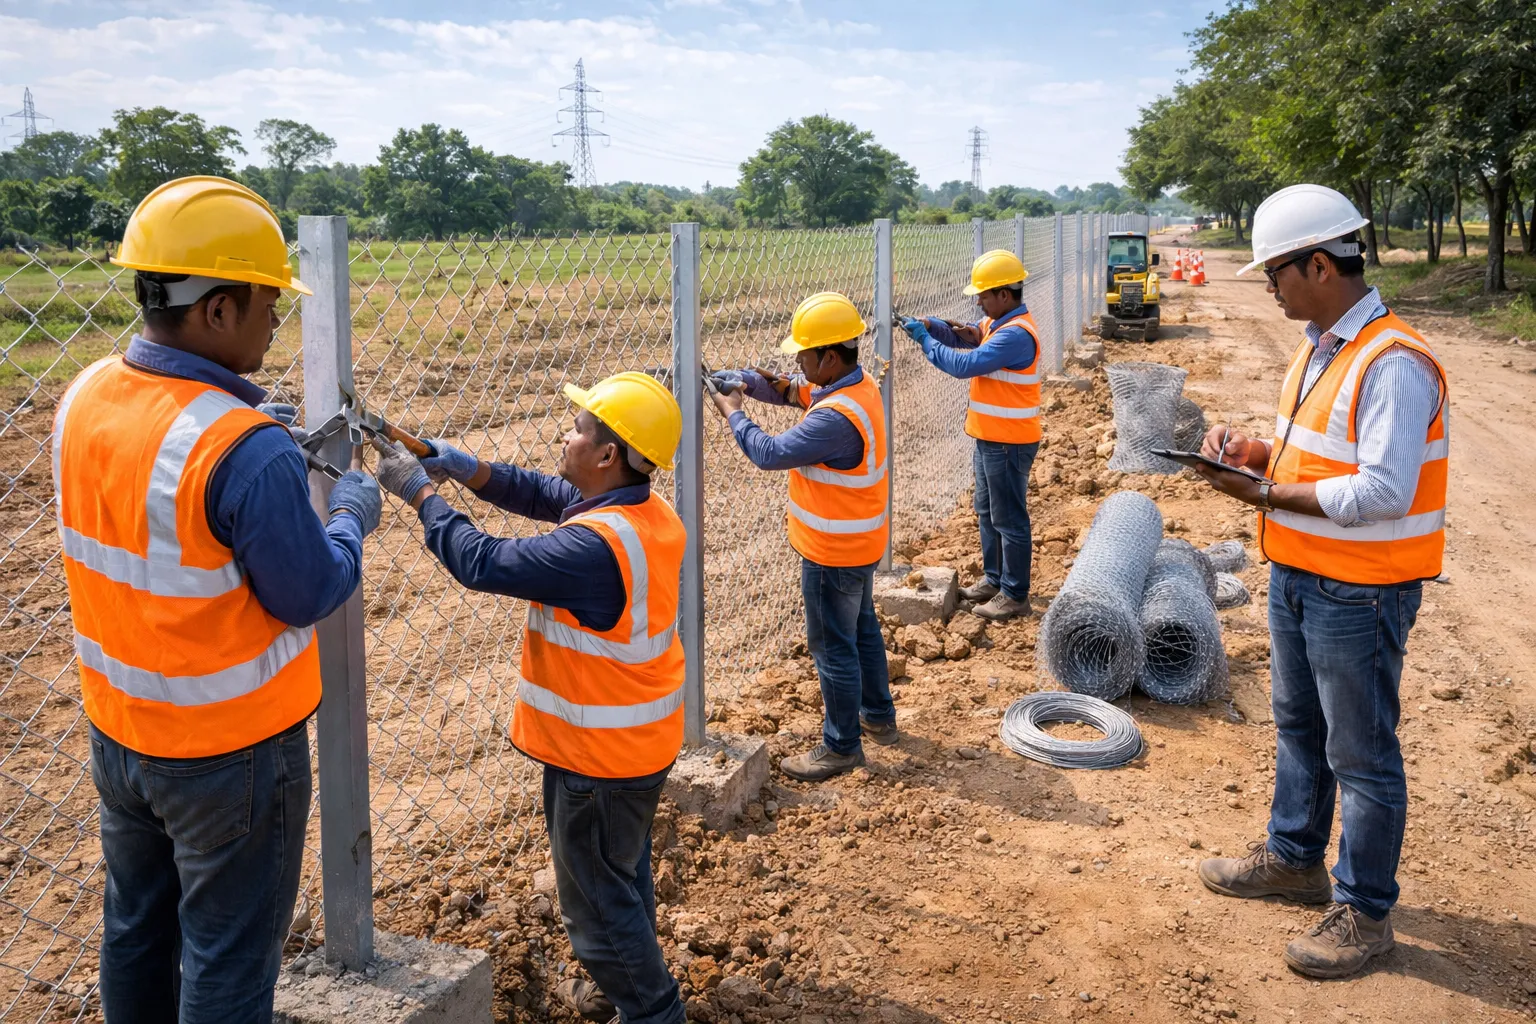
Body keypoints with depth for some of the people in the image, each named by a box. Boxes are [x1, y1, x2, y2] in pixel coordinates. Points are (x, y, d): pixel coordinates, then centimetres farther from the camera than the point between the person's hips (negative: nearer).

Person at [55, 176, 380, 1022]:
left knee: (136, 929, 25)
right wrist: (350, 514, -2)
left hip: (118, 731, 7)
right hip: (231, 751, -7)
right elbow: (308, 596, -19)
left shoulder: (84, 397, -6)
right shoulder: (248, 452, -30)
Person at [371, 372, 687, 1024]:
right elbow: (547, 495, 6)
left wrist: (422, 492, -13)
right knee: (623, 874, 28)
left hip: (599, 755, -10)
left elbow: (483, 563, -26)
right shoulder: (649, 510, -4)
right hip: (643, 740, 10)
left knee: (597, 895, 11)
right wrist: (469, 469, -4)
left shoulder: (594, 545, -33)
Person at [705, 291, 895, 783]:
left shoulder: (836, 416, -31)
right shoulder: (860, 386, 0)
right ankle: (878, 716, 41)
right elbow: (794, 391, 11)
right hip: (860, 542, 10)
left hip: (834, 553, -10)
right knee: (862, 627, 24)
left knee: (833, 646, 3)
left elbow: (770, 453, -26)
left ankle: (841, 746, 17)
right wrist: (744, 381, -4)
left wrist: (733, 413, -11)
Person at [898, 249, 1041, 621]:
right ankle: (994, 579, 33)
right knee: (987, 512, 20)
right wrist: (929, 325, -7)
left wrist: (925, 340, -17)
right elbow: (963, 336, 13)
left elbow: (966, 364, -27)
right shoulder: (997, 321, 9)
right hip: (989, 437, 10)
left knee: (1009, 519, -1)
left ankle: (1015, 595, 9)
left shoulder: (1016, 333, -24)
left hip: (1008, 442, -10)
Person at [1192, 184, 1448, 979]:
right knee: (1298, 728, 23)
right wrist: (1256, 450, 1)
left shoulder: (1393, 363, -23)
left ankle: (1365, 911, 20)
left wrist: (1267, 493, -24)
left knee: (1361, 755, 4)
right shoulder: (1318, 348, 7)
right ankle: (1294, 858, 41)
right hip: (1296, 576, 10)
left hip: (1357, 593, -10)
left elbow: (1382, 493, -29)